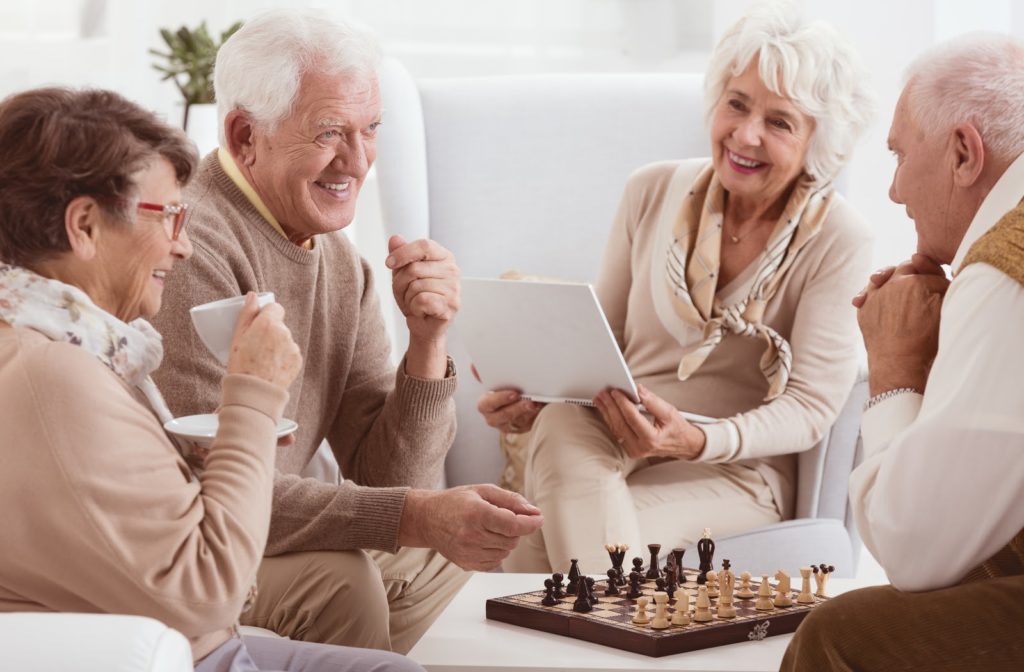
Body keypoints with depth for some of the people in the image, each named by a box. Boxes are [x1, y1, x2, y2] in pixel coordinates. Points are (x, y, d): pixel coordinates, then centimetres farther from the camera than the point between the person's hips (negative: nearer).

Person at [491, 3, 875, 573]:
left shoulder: (837, 241, -7)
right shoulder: (653, 193, 5)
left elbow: (810, 407, -9)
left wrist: (698, 441, -28)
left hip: (738, 468, -4)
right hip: (612, 439, 4)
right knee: (563, 424, -35)